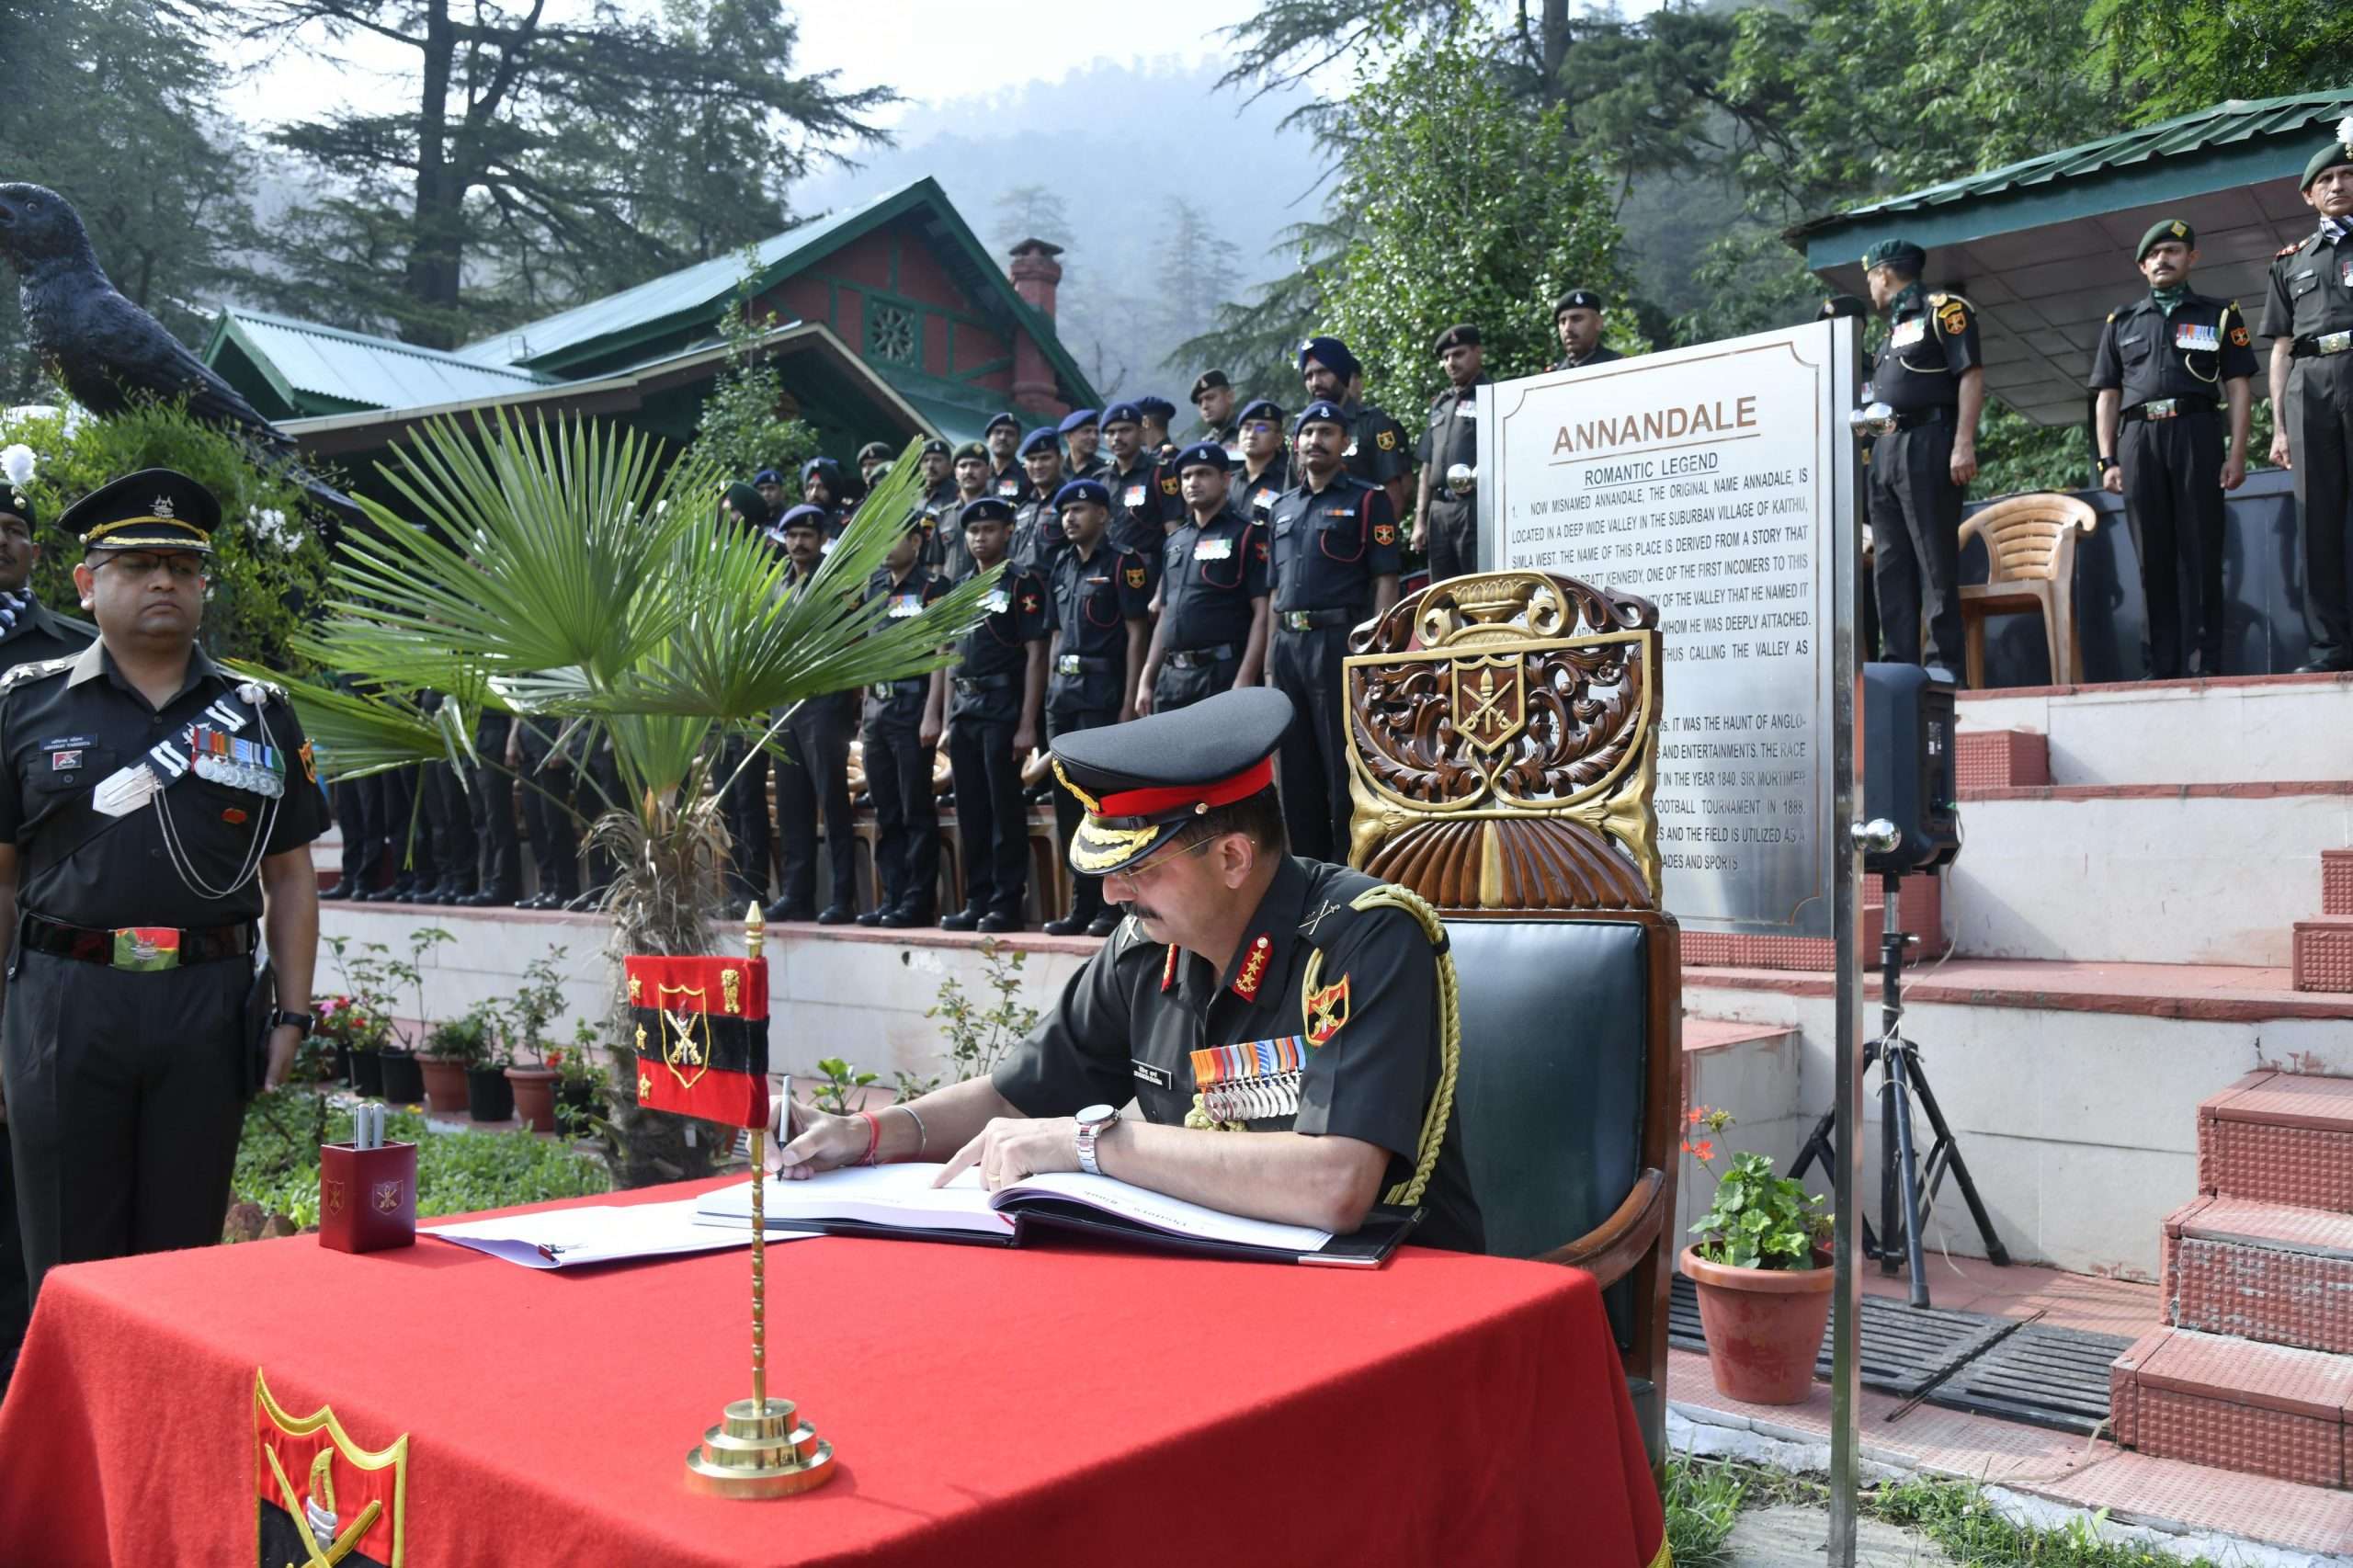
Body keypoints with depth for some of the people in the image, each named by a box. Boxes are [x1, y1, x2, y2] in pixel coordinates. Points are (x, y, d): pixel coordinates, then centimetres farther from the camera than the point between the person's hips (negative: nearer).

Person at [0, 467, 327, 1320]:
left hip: (210, 1004, 1)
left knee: (185, 1252, 9)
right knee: (69, 1263, 7)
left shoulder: (260, 715, 9)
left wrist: (291, 1015, 4)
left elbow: (290, 880, 11)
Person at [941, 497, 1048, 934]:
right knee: (970, 811, 8)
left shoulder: (1023, 582, -4)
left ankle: (1007, 904, 2)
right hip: (964, 707, 7)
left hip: (1003, 706, -7)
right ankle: (976, 901, 15)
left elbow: (1035, 656, -9)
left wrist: (1028, 724, -16)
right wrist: (947, 721, 14)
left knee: (1006, 810, -4)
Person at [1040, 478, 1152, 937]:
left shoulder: (1123, 564, -3)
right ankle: (1082, 904, 15)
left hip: (1103, 692, -7)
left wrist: (1130, 702, -15)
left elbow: (1137, 634, -9)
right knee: (1068, 800, 8)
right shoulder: (1062, 568, 17)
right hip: (1064, 693, 7)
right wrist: (1052, 695, 13)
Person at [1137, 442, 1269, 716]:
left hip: (1223, 674, -7)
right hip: (1171, 677, 7)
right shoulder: (1175, 541, 19)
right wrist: (1146, 680, 15)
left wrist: (1245, 680, -18)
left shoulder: (1247, 534, -3)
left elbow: (1263, 612, -10)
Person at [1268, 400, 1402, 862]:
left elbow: (1385, 581, -5)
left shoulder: (1367, 500, 1)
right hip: (1289, 643, 6)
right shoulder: (1284, 507, 18)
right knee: (1296, 767, 10)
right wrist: (1270, 660, 13)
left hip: (1340, 639, -6)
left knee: (1343, 765, -4)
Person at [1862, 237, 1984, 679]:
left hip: (1926, 443, -9)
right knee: (1890, 562, 5)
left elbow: (1971, 374, -11)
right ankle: (1898, 662, 7)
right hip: (1885, 449, 9)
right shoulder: (1893, 329, 23)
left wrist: (1964, 444, -19)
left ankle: (1943, 662, -7)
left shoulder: (1943, 310, -1)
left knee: (1935, 557, -9)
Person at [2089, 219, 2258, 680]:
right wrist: (2108, 460, 4)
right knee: (2153, 556, 1)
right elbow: (2107, 397, 15)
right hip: (2139, 438, 2)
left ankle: (2209, 662, -3)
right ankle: (2163, 667, 4)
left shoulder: (2219, 314, 13)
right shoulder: (2121, 322, 19)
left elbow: (2238, 387, 7)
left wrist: (2237, 451, -5)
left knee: (2201, 552, -5)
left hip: (2196, 433, -2)